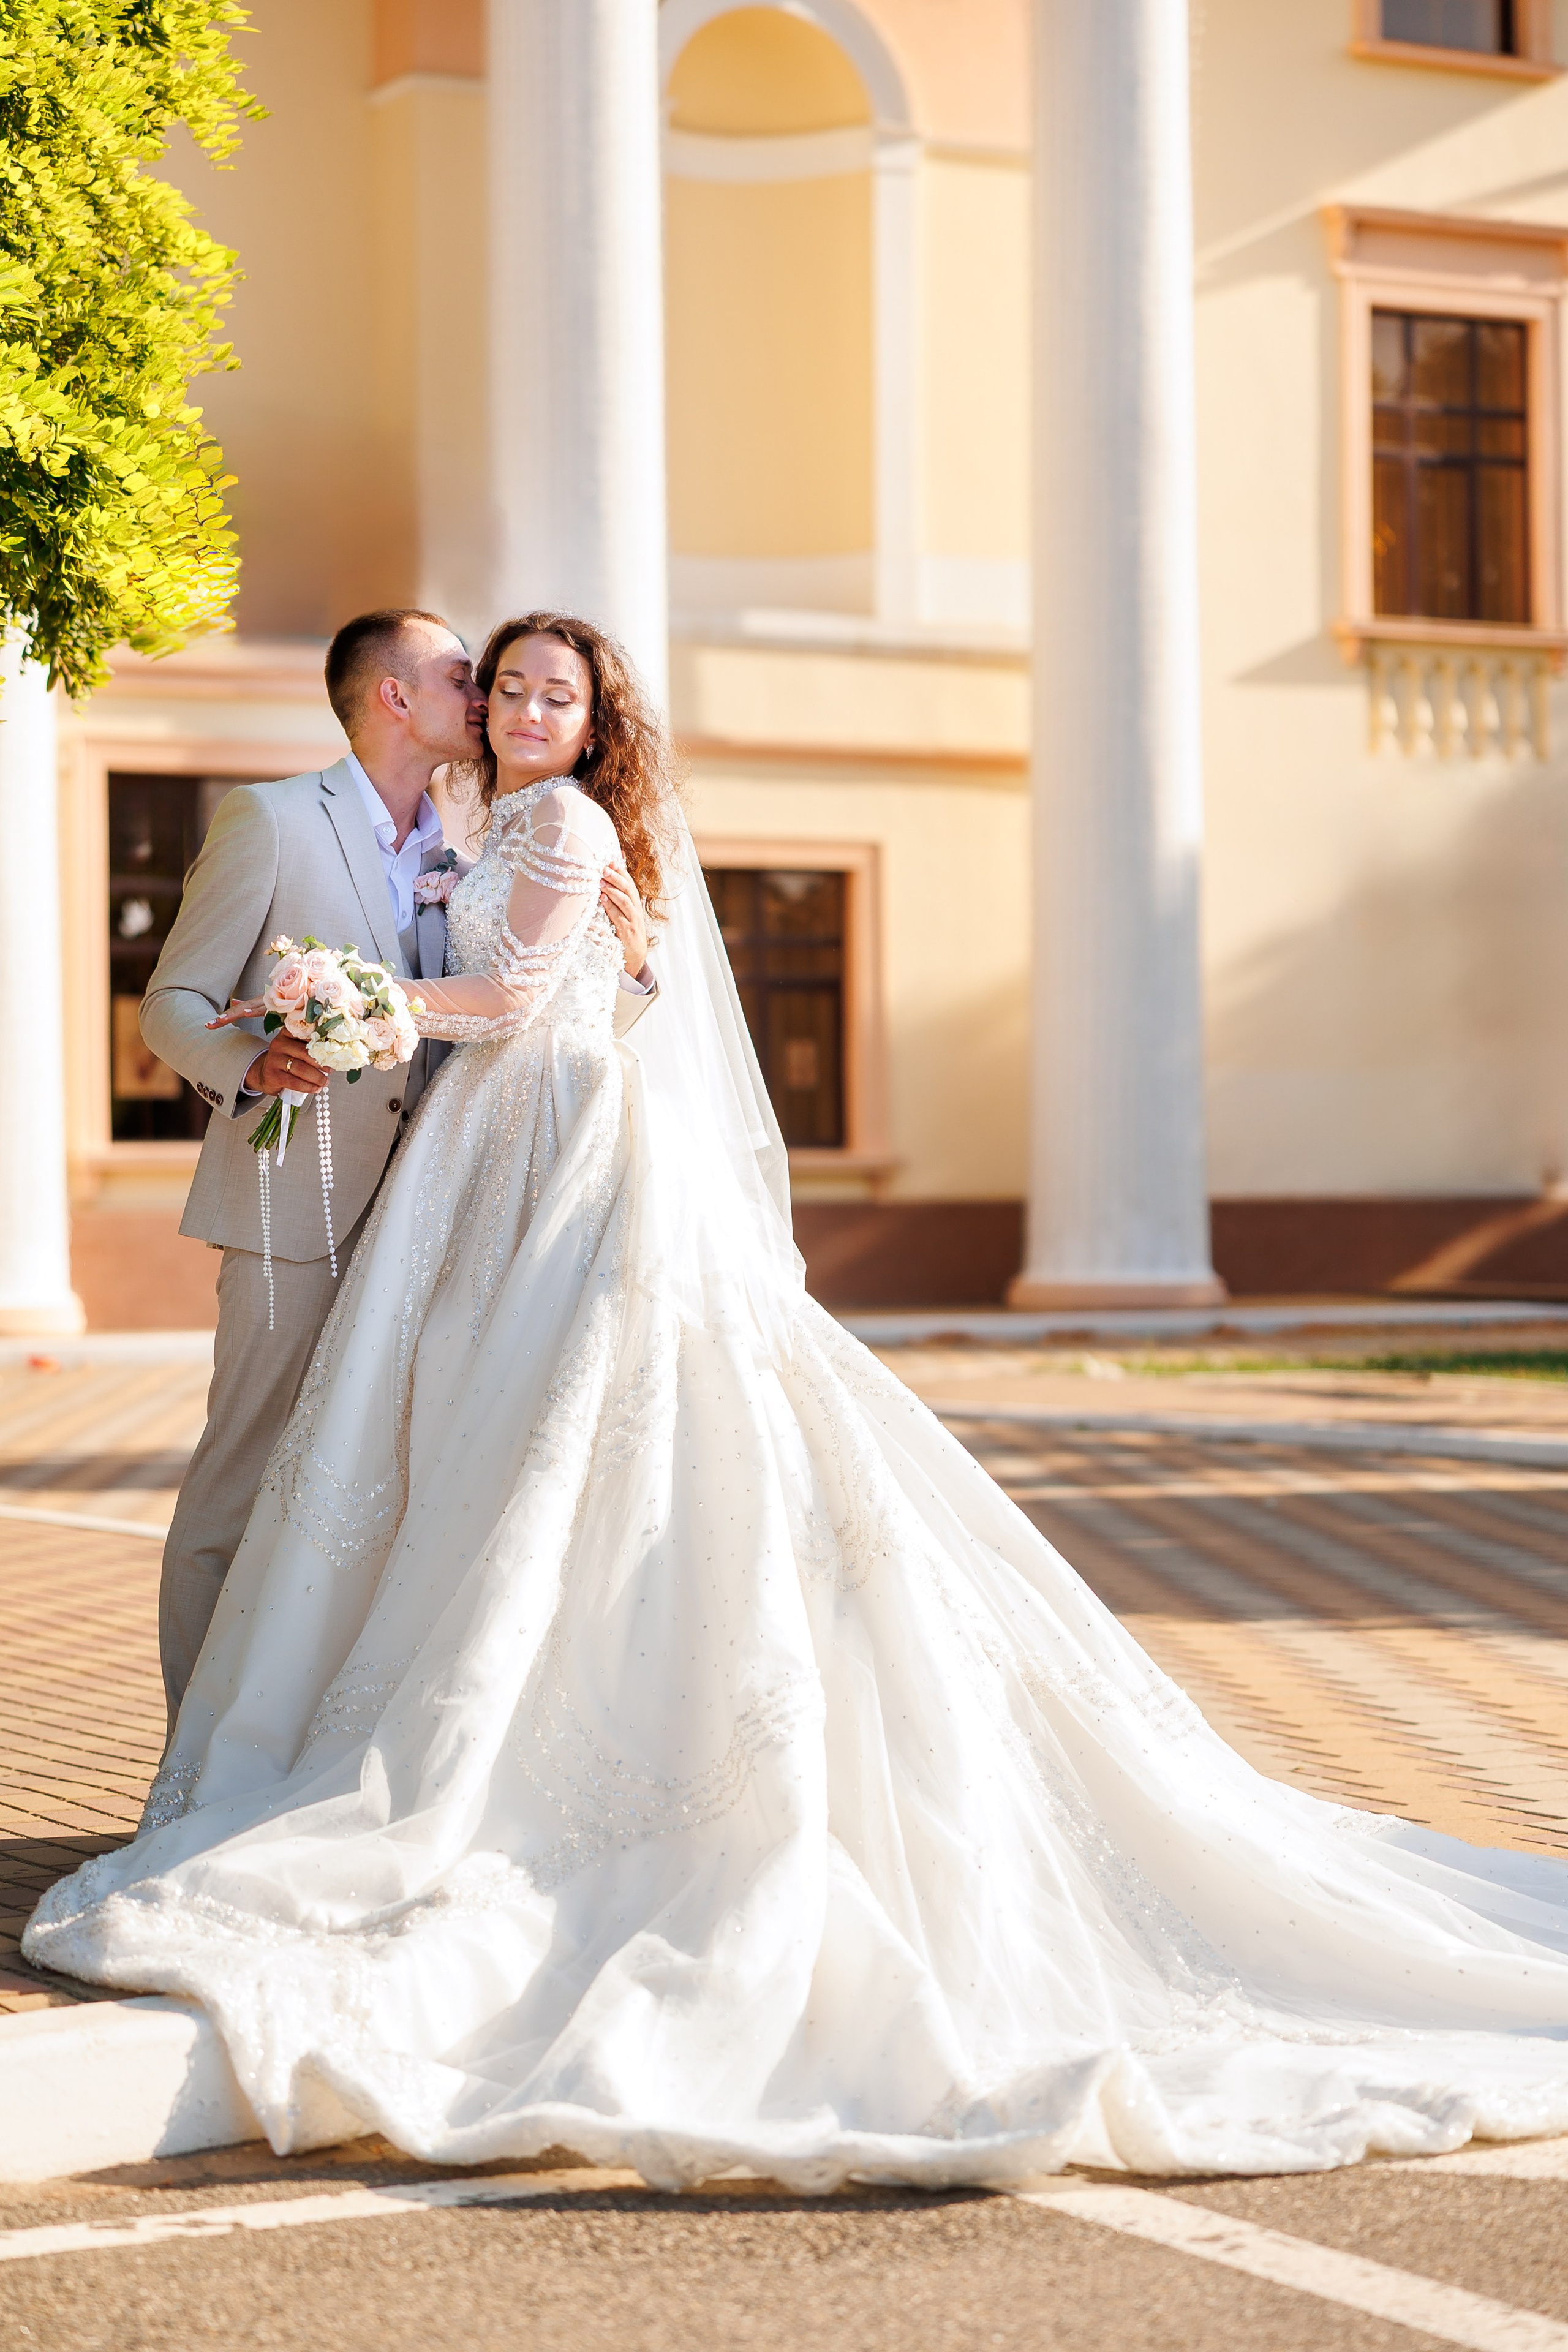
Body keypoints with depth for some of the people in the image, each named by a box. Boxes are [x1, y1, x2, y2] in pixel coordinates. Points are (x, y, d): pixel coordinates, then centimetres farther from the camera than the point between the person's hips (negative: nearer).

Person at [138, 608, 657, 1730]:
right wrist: (248, 1064, -24)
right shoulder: (270, 819, -2)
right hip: (298, 1210, -6)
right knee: (247, 1478, -5)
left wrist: (628, 962, -3)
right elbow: (172, 1003, -3)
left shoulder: (456, 859, 16)